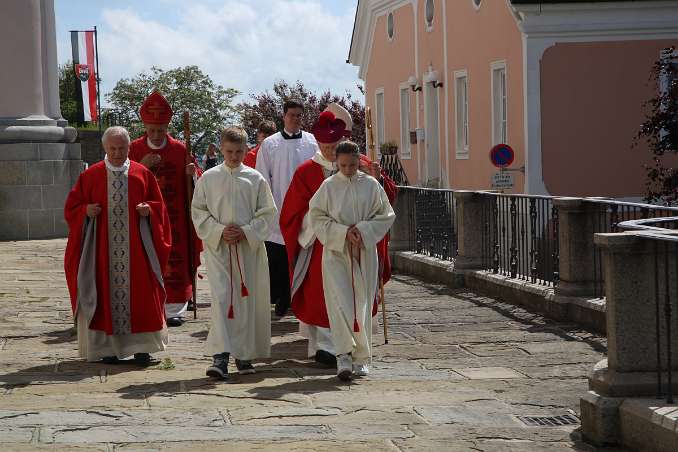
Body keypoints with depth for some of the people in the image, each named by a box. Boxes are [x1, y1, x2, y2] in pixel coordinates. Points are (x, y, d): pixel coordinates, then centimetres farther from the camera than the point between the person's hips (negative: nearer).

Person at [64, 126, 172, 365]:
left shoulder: (143, 174, 5)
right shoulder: (90, 176, 5)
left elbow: (159, 205, 10)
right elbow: (72, 207, 8)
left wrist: (149, 209, -11)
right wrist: (86, 210, -13)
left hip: (136, 246, 0)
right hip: (103, 246, 0)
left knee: (140, 294, -1)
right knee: (107, 293, 1)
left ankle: (141, 347, 5)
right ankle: (109, 347, 7)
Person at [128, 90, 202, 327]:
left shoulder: (180, 150, 2)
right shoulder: (134, 150, 2)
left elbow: (198, 182, 4)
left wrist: (191, 174, -18)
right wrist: (141, 166, -15)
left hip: (174, 218, 0)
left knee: (175, 263, -1)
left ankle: (174, 310, 5)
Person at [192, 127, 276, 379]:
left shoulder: (255, 179, 4)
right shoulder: (209, 178, 5)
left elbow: (267, 213, 4)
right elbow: (198, 212, 5)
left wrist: (246, 232, -10)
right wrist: (219, 231, -9)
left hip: (249, 247, 1)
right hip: (217, 247, -1)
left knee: (247, 300, 4)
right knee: (220, 298, -13)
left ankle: (244, 355, 16)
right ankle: (220, 356, -19)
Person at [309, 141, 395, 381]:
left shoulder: (371, 185, 2)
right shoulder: (329, 186, -1)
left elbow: (386, 215, 5)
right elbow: (317, 217, 0)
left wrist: (362, 229, -10)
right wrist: (343, 232, -13)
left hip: (364, 253, 2)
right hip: (336, 252, -2)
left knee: (362, 304, 5)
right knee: (340, 303, -12)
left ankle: (361, 358, 16)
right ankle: (343, 356, -16)